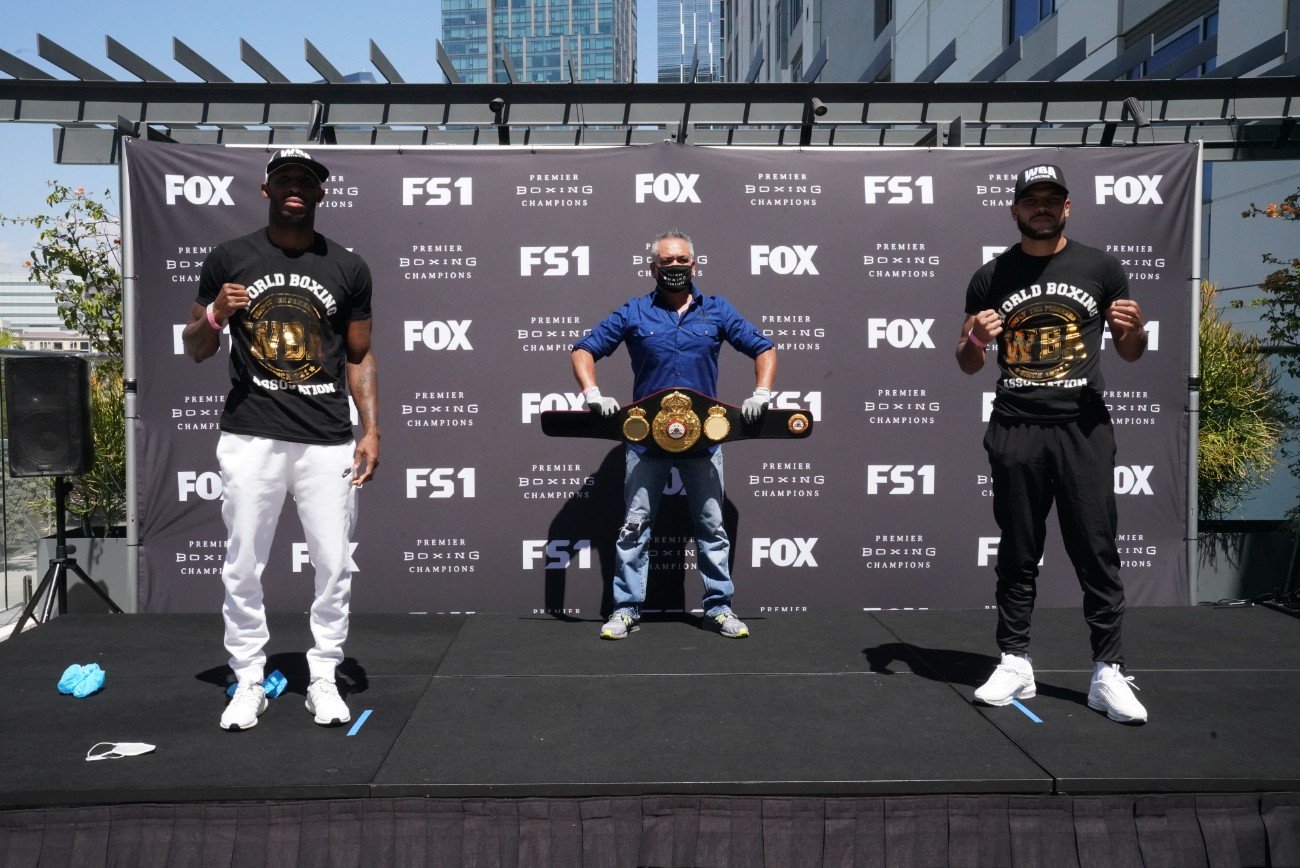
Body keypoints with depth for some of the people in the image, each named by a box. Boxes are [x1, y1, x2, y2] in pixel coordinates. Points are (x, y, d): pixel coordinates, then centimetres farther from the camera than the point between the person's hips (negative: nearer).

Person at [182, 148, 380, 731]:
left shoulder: (348, 267, 7)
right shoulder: (229, 260, 6)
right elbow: (195, 351, 12)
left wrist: (372, 431, 2)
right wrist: (215, 313, -10)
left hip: (329, 441, 1)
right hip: (251, 436, 0)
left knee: (335, 565, 3)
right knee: (242, 567, 4)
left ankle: (324, 679, 19)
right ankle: (249, 682, 20)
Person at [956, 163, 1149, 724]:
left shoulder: (1100, 267, 7)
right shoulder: (991, 278, 8)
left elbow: (1130, 354, 12)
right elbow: (967, 363, 12)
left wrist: (1134, 330, -10)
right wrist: (976, 340, -10)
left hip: (1083, 426, 0)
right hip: (1014, 429, 1)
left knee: (1097, 553, 0)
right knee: (1017, 554, 7)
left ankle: (1108, 672, 9)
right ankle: (1015, 663, 16)